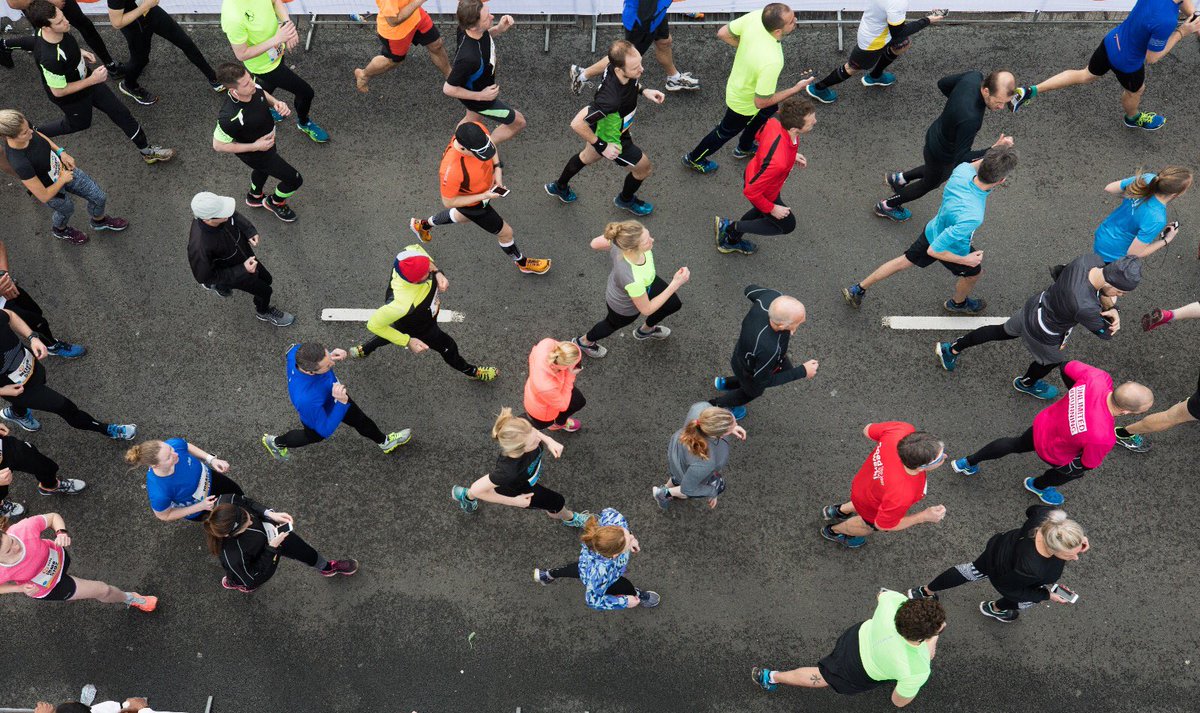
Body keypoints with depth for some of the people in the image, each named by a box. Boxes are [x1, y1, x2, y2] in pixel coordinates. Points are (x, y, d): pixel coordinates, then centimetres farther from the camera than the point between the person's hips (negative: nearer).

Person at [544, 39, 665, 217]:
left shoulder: (618, 65, -26)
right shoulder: (611, 98, -48)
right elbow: (577, 124, -40)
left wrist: (643, 90, -9)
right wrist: (602, 147, -28)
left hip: (600, 126, 7)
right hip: (611, 139, -7)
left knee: (588, 156, 35)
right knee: (644, 167, 15)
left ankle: (559, 187, 62)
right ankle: (626, 199, 47)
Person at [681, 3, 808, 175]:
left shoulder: (756, 16, -28)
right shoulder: (771, 62, -45)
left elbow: (723, 33, -12)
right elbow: (760, 102, -30)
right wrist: (796, 89, -21)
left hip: (738, 82, 7)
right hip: (744, 104, -7)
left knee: (771, 109, 34)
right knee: (726, 132, 23)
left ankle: (744, 148, 58)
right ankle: (694, 159, 50)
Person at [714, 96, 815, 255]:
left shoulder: (774, 122, -28)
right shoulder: (778, 161, -48)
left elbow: (758, 136, -1)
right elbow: (751, 192, -35)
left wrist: (791, 155, 1)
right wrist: (772, 209, -18)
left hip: (754, 172, 7)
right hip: (763, 193, -7)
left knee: (760, 212, 36)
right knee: (787, 225, 22)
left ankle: (731, 241, 57)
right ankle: (731, 226, 26)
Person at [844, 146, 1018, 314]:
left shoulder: (962, 170, -30)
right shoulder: (971, 217, -47)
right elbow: (934, 250, -36)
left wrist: (994, 151, -7)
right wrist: (966, 260, -24)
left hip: (932, 231, 6)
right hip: (952, 249, -5)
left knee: (905, 261, 27)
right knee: (974, 272, 27)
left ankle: (858, 289, 41)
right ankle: (958, 304, 58)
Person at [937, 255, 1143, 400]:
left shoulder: (1091, 259, -25)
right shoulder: (1085, 308, -44)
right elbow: (1106, 334, -25)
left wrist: (1112, 311, -17)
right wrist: (1111, 308, -16)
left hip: (1034, 305, 6)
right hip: (1042, 335, -6)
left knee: (1003, 331, 34)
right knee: (1051, 362, 29)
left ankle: (952, 349, 51)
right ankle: (1027, 383, 63)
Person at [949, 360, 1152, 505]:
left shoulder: (1098, 377, -33)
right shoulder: (1103, 437, -44)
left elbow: (1067, 367, -11)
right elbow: (1088, 464, -21)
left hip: (1042, 422, 5)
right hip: (1054, 453, -5)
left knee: (1017, 444, 36)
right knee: (1074, 472, 31)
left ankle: (967, 463, 54)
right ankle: (1037, 485, 61)